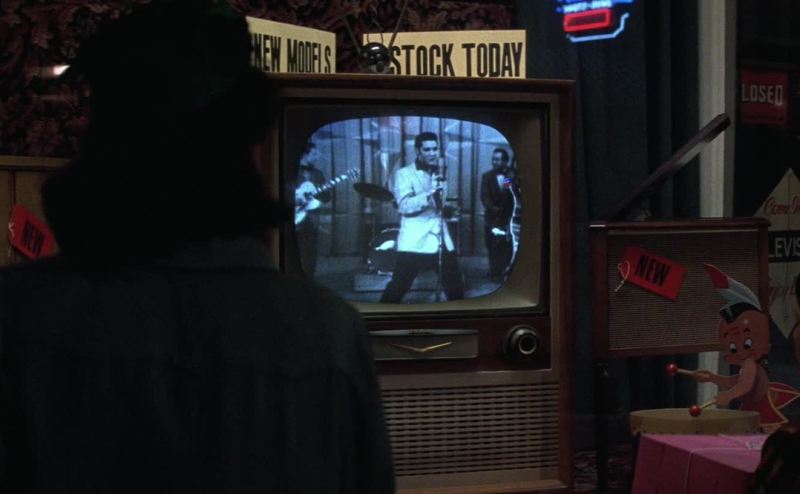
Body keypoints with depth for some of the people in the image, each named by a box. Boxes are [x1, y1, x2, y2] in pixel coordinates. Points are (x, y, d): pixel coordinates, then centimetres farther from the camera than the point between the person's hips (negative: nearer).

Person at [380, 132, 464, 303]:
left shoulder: (439, 173, 15)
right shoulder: (404, 174, -5)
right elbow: (404, 206, -19)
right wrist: (430, 193, -29)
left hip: (441, 240, 6)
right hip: (415, 242, -6)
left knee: (456, 287, 11)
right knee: (397, 288, -8)